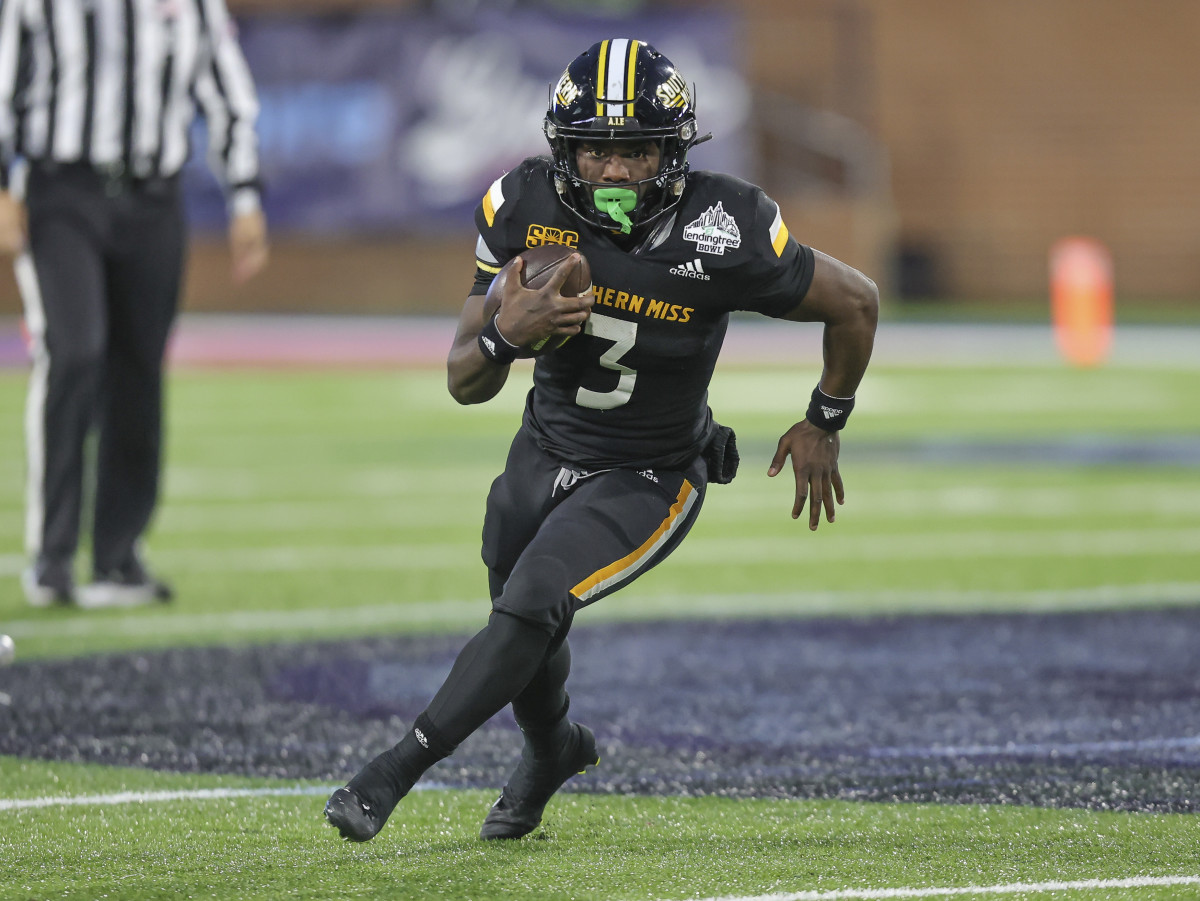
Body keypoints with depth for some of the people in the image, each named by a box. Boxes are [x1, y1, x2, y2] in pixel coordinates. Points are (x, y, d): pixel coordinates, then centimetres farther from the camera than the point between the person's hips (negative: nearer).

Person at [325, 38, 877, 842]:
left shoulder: (724, 234, -27)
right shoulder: (525, 209, -18)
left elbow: (856, 302, -9)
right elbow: (466, 383, -12)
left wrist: (825, 423, 2)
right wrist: (505, 334, -35)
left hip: (650, 479, -4)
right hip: (546, 450, 4)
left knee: (530, 609, -22)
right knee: (524, 626, 19)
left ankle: (395, 773, -11)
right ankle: (553, 751, 52)